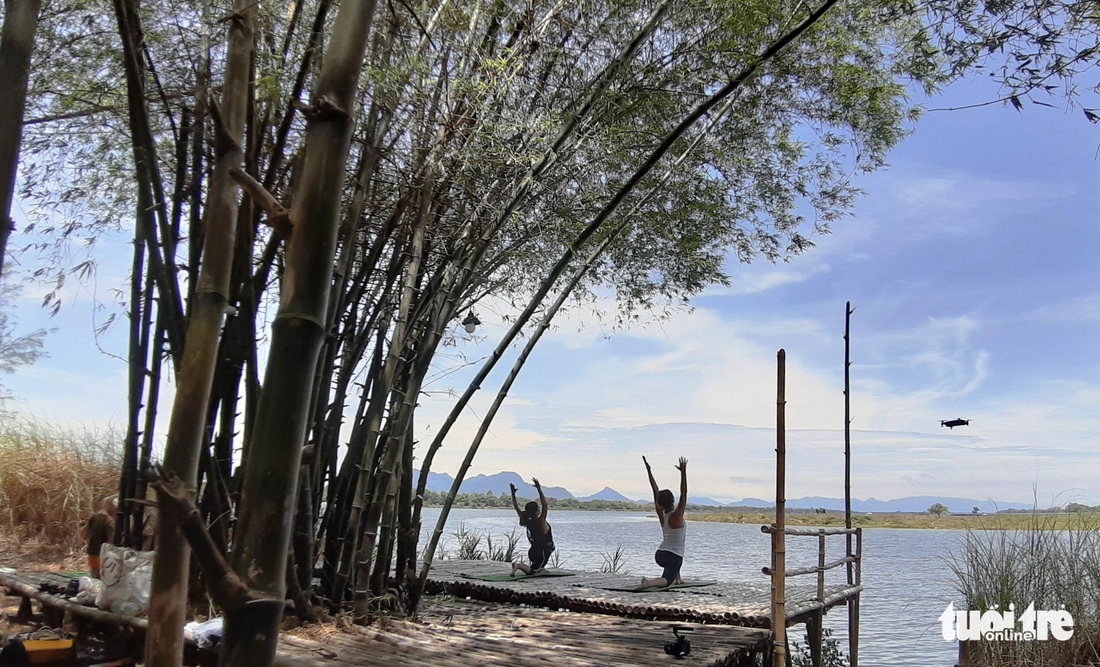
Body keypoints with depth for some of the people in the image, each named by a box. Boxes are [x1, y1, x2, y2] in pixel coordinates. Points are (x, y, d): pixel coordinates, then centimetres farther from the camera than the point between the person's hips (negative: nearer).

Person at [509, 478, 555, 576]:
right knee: (532, 571, -2)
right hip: (543, 552, -7)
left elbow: (517, 508, 4)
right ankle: (518, 565, -26)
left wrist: (513, 494, 5)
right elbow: (544, 505, -31)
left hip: (533, 552, 7)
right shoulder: (540, 522, -20)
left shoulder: (526, 522, -4)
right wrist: (539, 490, -38)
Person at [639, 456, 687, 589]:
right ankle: (649, 583, -36)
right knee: (666, 581, -6)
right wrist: (683, 472, -27)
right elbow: (684, 493, -22)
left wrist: (649, 471, 3)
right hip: (674, 557, -7)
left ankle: (677, 578, 37)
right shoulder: (676, 516, -16)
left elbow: (655, 491, 2)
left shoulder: (661, 514, -1)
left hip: (659, 555, 7)